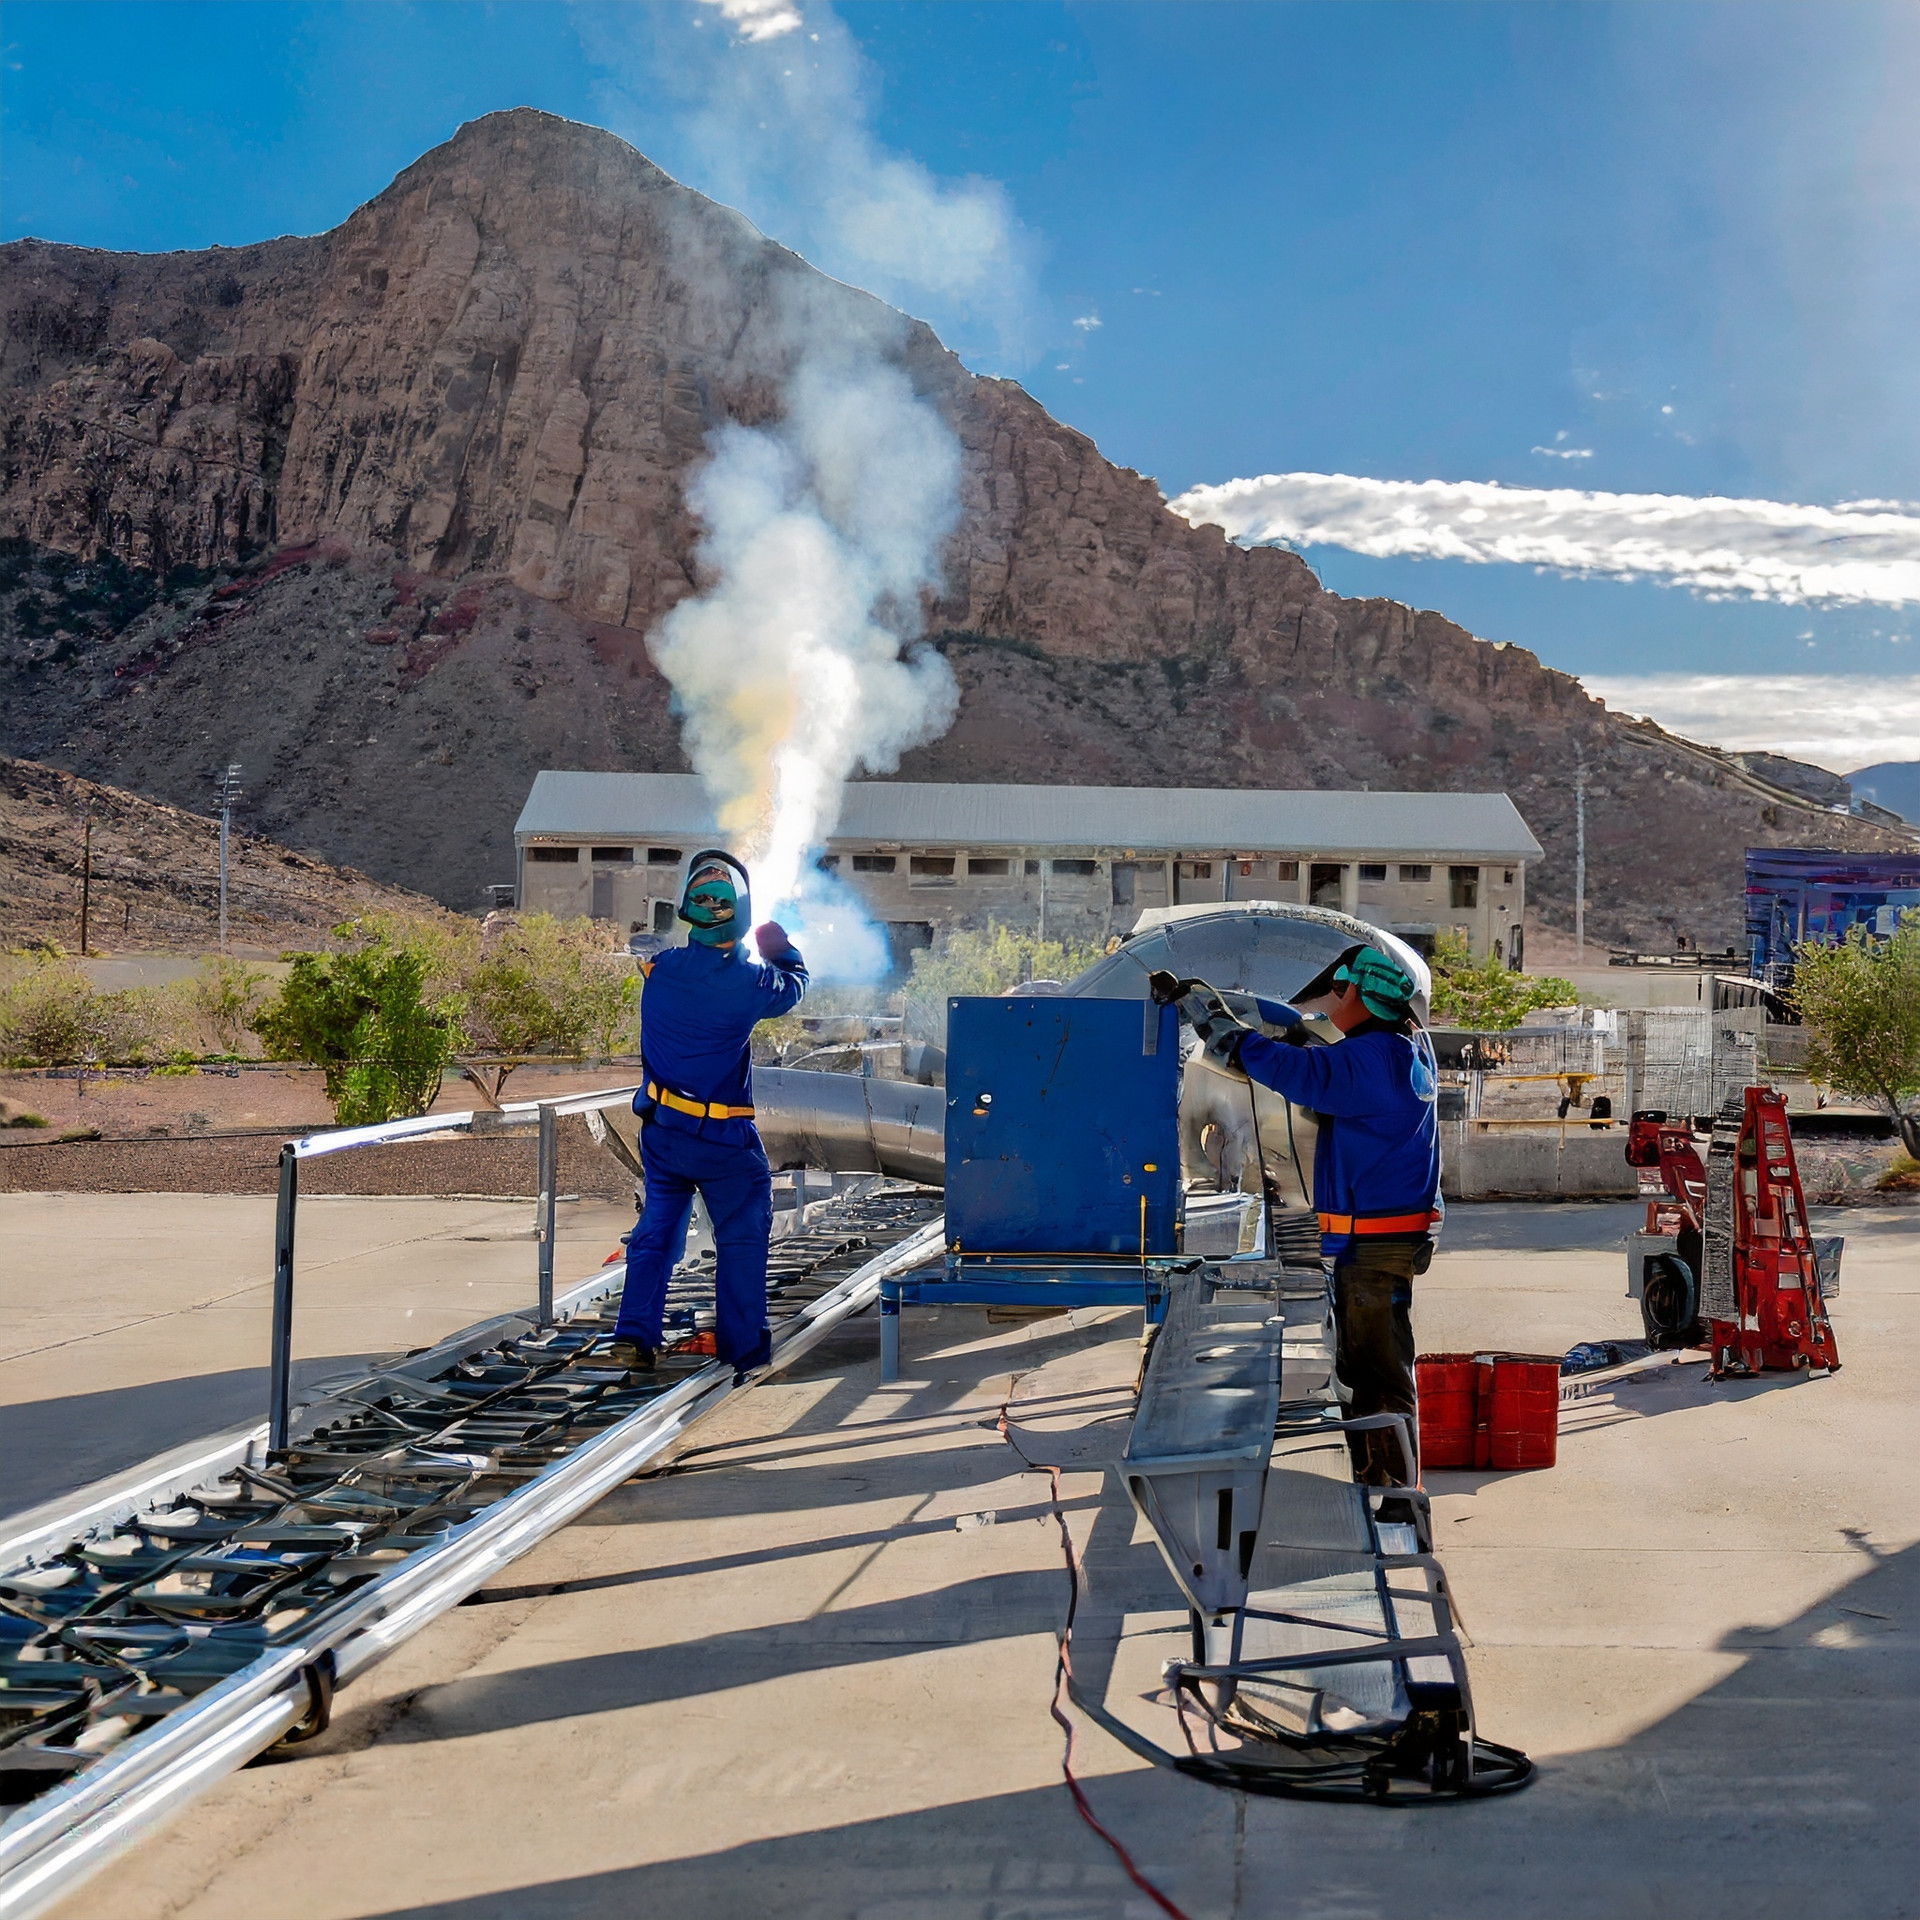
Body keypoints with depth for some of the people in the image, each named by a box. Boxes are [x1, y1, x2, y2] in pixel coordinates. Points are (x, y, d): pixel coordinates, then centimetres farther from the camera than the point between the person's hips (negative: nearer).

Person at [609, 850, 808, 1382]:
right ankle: (743, 1350, 14)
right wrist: (786, 953, 25)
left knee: (657, 1230, 17)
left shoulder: (661, 968, -7)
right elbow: (793, 986, 5)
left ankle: (634, 1335, 8)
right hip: (722, 1138, -4)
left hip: (661, 1129, 4)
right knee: (742, 1238, 10)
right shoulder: (751, 982, -17)